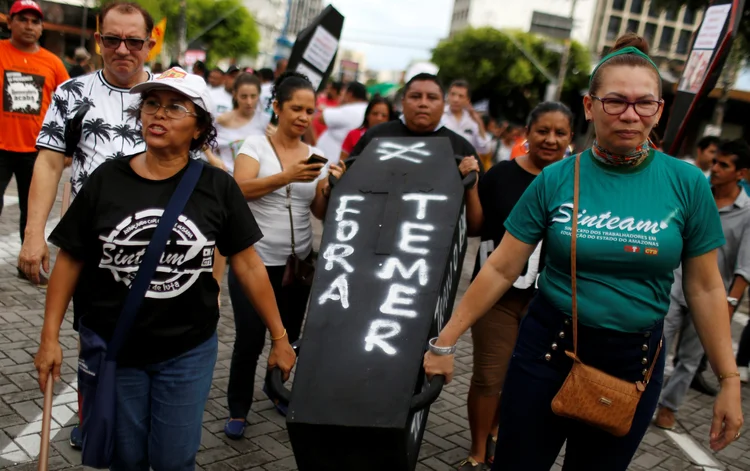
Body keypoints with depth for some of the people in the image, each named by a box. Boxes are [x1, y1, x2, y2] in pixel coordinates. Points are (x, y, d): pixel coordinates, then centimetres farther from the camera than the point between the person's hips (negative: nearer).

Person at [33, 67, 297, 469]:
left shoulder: (217, 186, -8)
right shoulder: (107, 179, -6)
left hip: (189, 351, -1)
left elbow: (247, 263, -4)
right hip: (112, 347, 1)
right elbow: (70, 260, 0)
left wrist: (280, 337, -2)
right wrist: (50, 337, -1)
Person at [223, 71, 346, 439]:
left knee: (287, 337, 13)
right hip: (254, 260, -4)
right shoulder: (256, 145, -4)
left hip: (298, 262, 4)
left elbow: (320, 213, 5)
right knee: (249, 339, -2)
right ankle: (238, 409, 19)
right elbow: (242, 188, -20)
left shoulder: (315, 157, 7)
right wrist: (288, 176, -31)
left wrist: (329, 187, -14)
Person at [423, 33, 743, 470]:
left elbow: (705, 288, 0)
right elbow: (502, 269, -6)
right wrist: (444, 341, -6)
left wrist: (730, 380, -2)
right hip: (548, 349, 0)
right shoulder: (555, 179, -8)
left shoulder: (688, 184, -7)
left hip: (634, 362, 1)